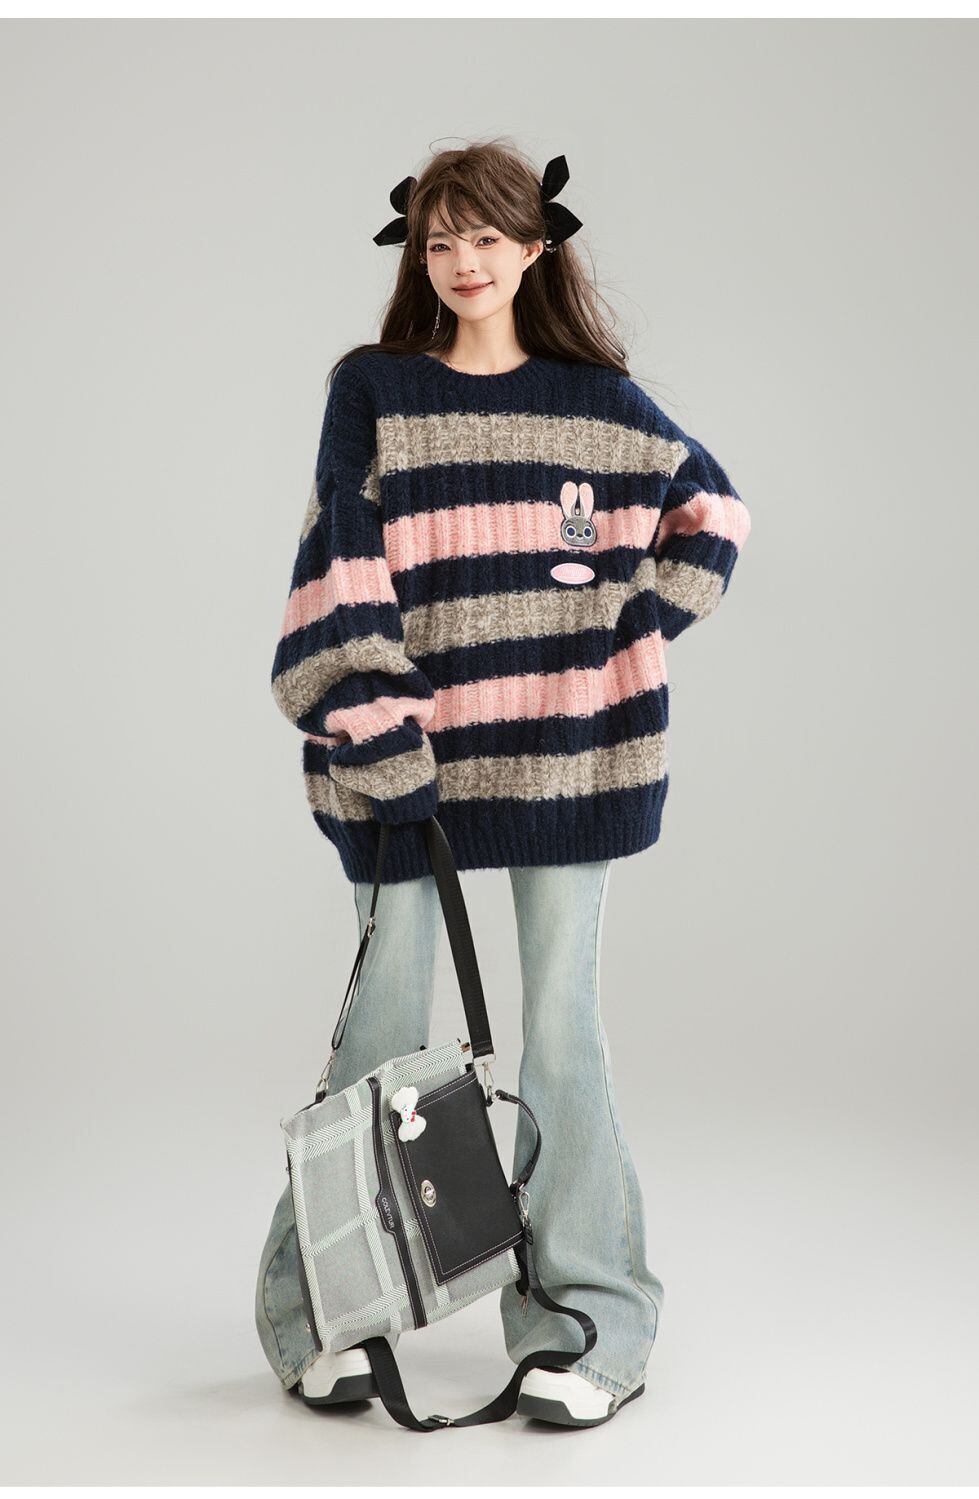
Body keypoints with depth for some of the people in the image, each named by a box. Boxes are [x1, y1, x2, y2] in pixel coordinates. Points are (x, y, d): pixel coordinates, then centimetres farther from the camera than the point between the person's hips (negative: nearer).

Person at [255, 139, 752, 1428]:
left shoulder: (595, 396, 8)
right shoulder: (374, 392, 3)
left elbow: (710, 507, 18)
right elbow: (341, 570, -4)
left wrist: (645, 623, 4)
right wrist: (373, 731, -13)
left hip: (567, 744, 1)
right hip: (410, 747, -1)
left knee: (561, 1021, 3)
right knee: (384, 1023, 3)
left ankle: (587, 1322, 13)